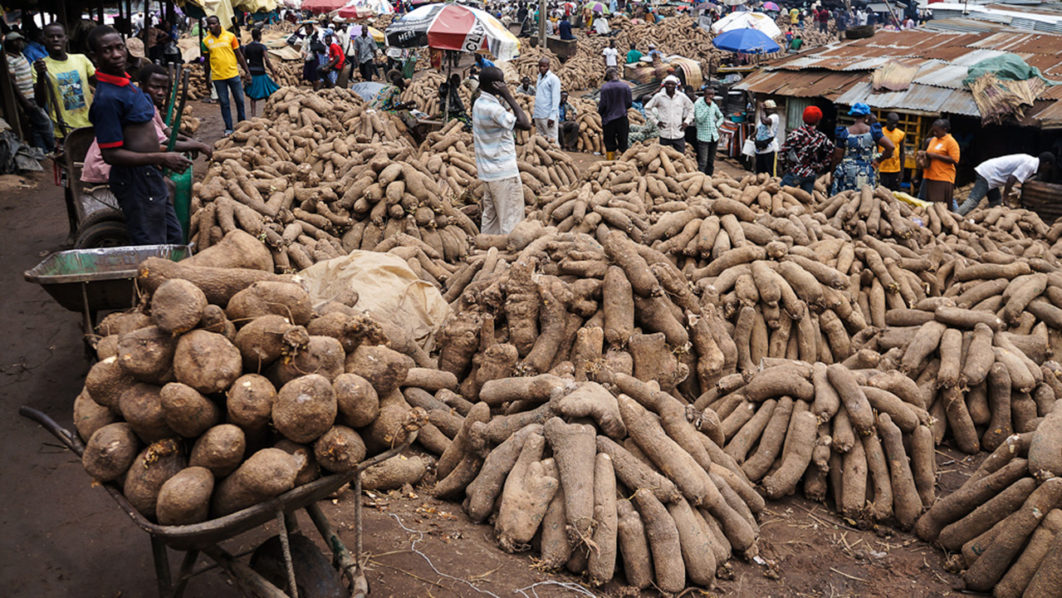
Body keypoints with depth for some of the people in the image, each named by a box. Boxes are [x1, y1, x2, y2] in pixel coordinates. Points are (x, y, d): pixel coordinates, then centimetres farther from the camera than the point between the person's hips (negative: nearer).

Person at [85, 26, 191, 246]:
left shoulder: (126, 83, 10)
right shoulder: (106, 97, -20)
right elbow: (112, 155, -22)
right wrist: (161, 158, -23)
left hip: (150, 177, 10)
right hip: (135, 180, -10)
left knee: (174, 238, 19)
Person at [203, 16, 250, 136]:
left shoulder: (230, 36, 1)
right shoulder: (206, 41, 3)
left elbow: (239, 55, 6)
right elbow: (207, 60, 11)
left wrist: (247, 71, 4)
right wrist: (207, 77, 12)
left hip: (233, 74, 0)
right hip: (218, 77, 0)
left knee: (240, 100, 5)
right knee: (224, 103, 4)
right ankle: (228, 128, 11)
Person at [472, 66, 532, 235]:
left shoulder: (479, 104, 9)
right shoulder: (493, 108, -20)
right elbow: (526, 125, -22)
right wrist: (509, 96, -18)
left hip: (487, 171, 9)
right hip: (504, 173, -9)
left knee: (489, 218, 14)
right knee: (511, 221, -3)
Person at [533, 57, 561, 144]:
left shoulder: (553, 79, -5)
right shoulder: (539, 77, 19)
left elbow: (556, 99, -11)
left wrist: (552, 116, -18)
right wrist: (534, 114, 15)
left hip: (548, 116, -8)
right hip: (538, 115, 8)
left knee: (551, 140, -8)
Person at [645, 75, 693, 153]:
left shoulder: (682, 97, 3)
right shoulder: (659, 97, -1)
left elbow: (691, 108, 16)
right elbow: (647, 108, 9)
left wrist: (687, 121, 6)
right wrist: (656, 121, 2)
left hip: (679, 135, 1)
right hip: (664, 135, -1)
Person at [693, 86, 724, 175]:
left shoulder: (713, 104, 9)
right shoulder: (698, 104, -9)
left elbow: (721, 117, 25)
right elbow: (700, 119, -20)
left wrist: (717, 125, 7)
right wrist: (708, 106, -19)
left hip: (714, 137, 6)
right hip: (703, 137, -6)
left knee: (711, 162, 12)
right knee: (703, 163, -10)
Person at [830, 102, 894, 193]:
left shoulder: (844, 132, -3)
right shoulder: (872, 131, -1)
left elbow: (837, 157, 0)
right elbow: (890, 147, -6)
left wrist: (833, 172, 13)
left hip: (847, 173, -1)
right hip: (867, 175, 1)